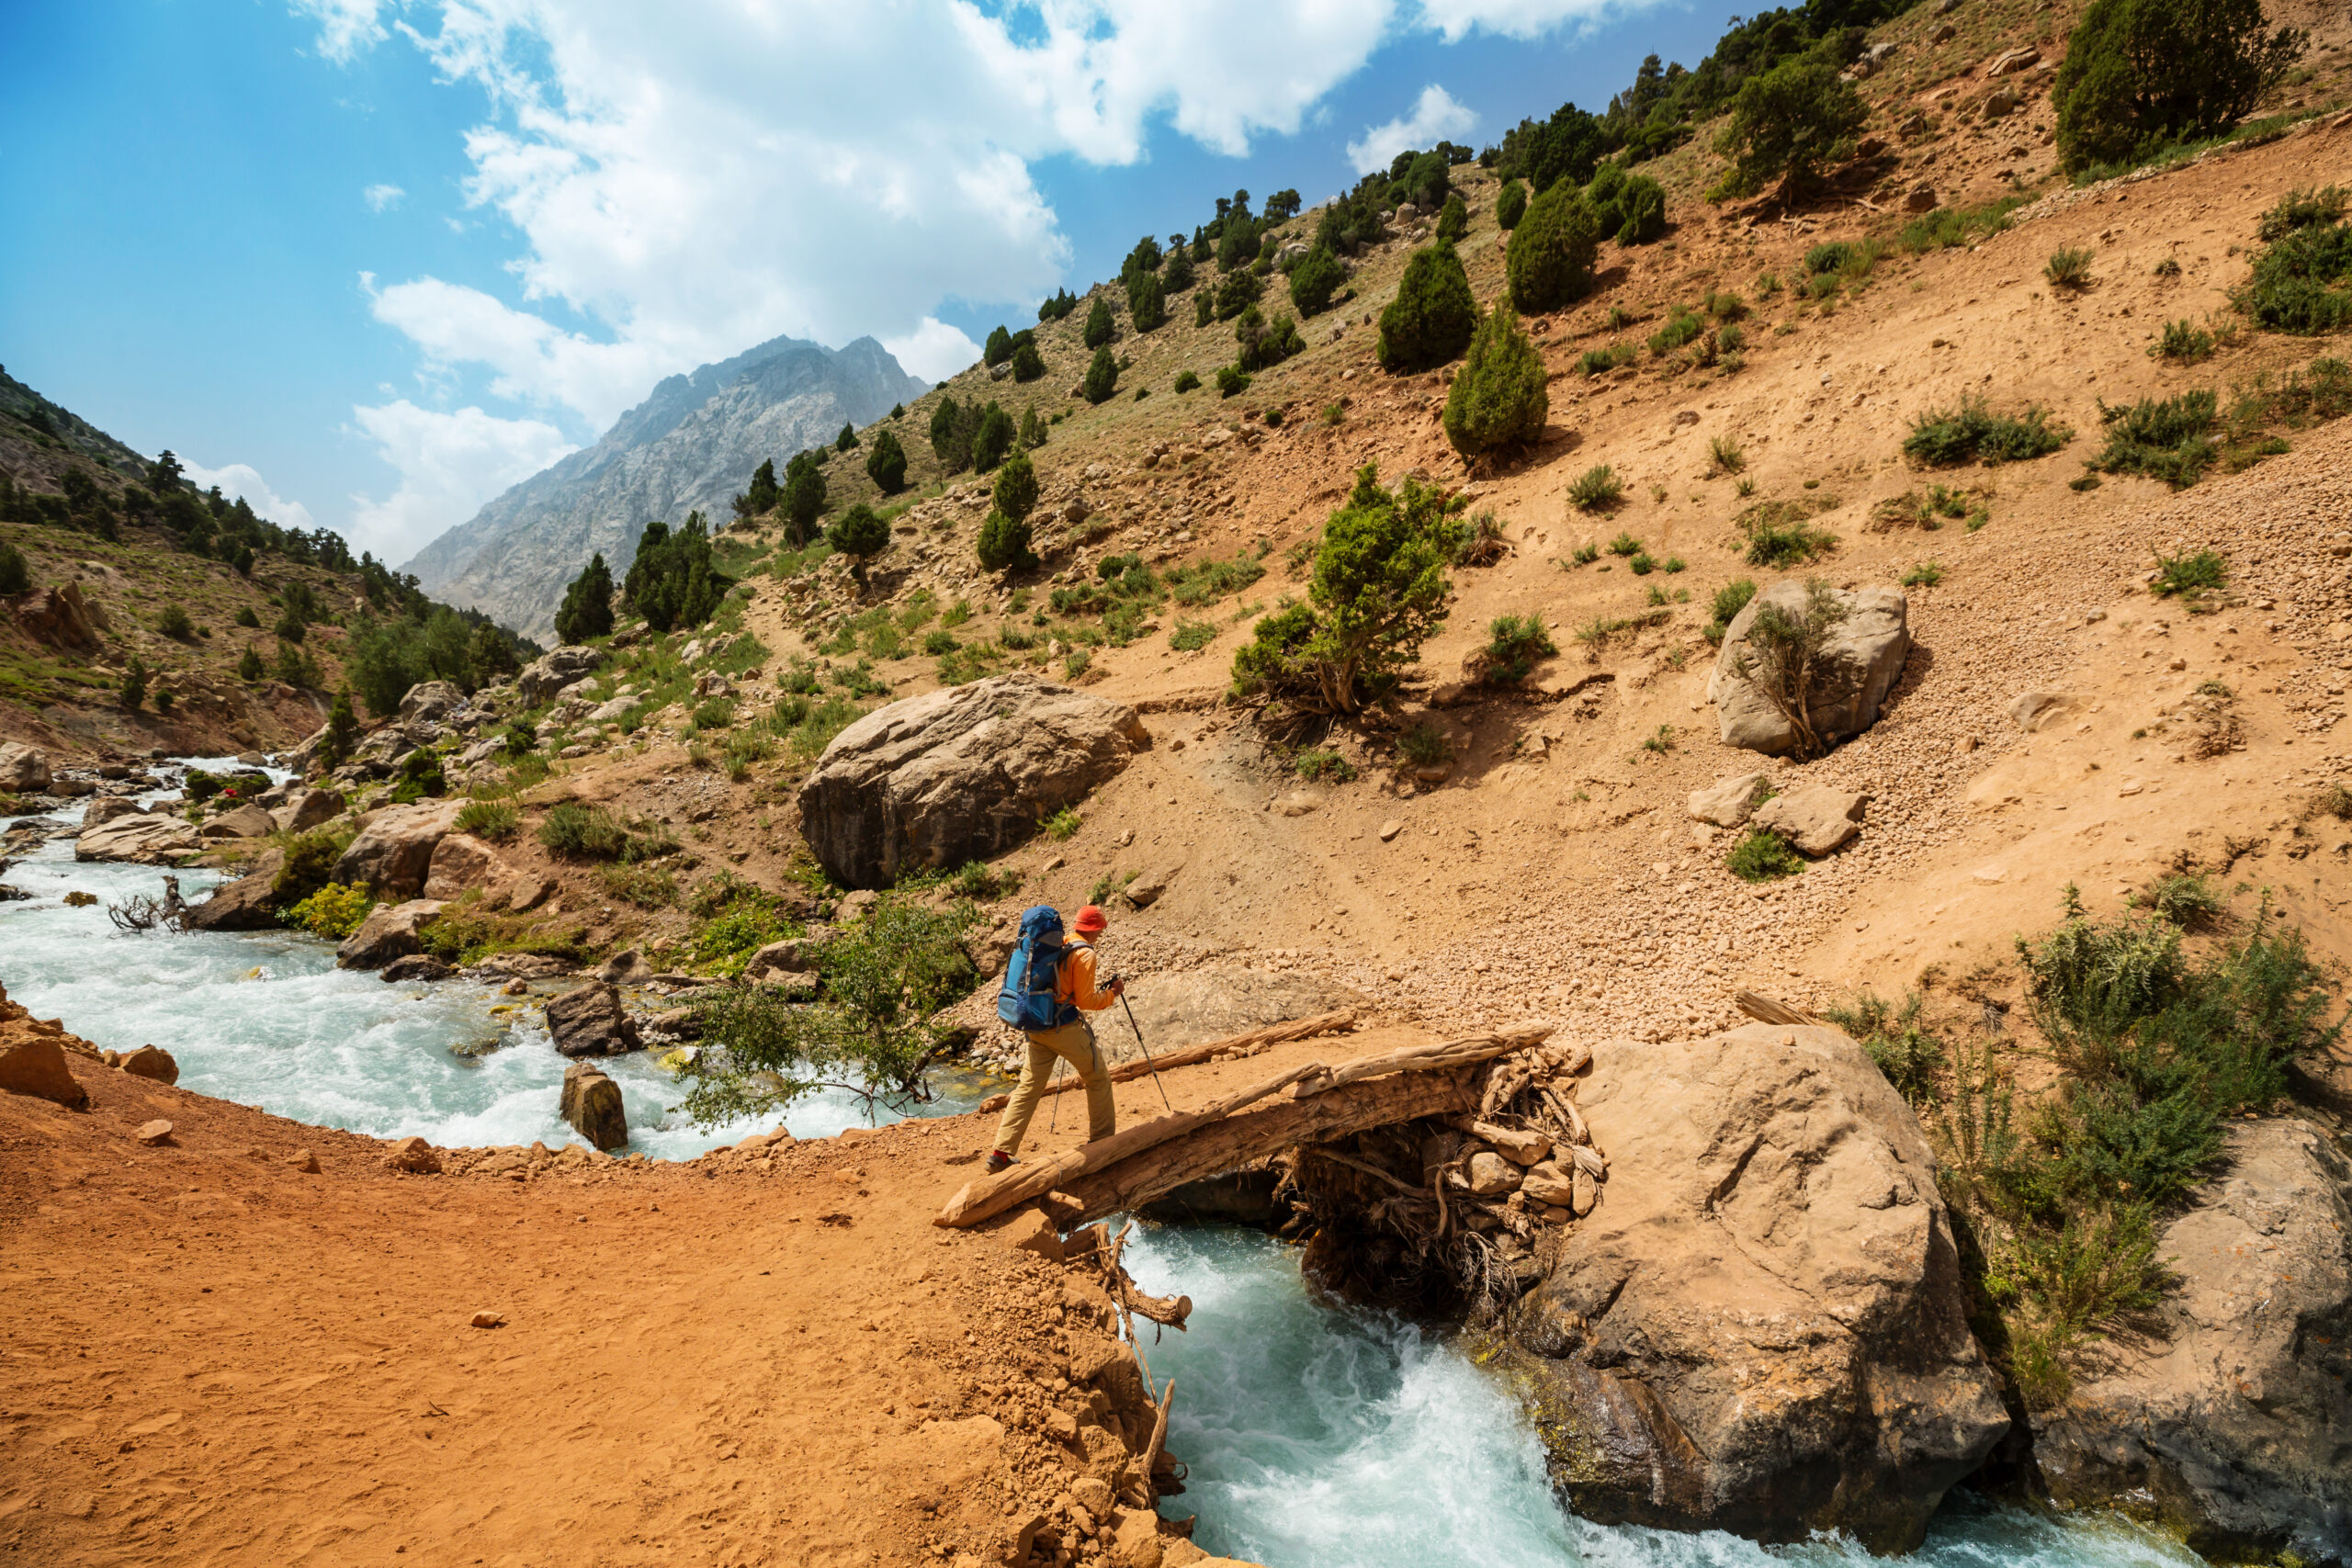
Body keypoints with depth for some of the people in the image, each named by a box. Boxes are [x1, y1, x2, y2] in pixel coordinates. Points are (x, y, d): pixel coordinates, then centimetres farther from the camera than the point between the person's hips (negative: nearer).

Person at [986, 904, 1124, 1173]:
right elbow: (1085, 1001, -12)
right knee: (1098, 1078, 12)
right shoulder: (1085, 954, -11)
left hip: (1037, 1027, 7)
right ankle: (1102, 1140, 21)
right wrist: (1112, 994, 4)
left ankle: (1000, 1153, 2)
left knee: (1028, 1087, 7)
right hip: (1065, 1027, -7)